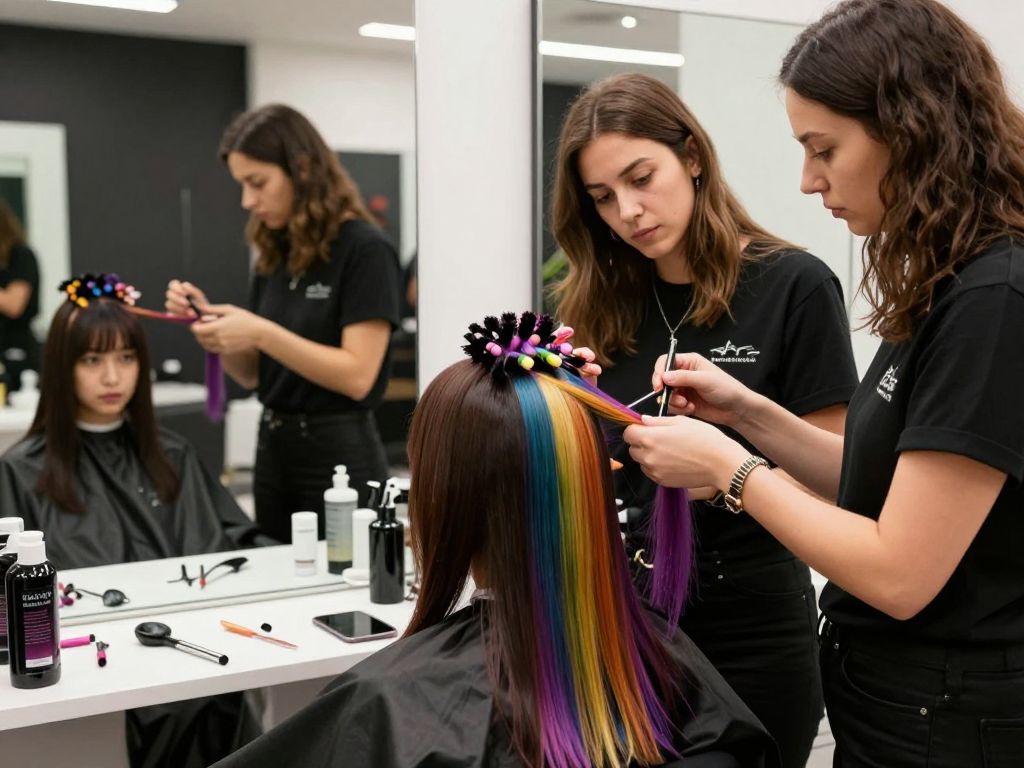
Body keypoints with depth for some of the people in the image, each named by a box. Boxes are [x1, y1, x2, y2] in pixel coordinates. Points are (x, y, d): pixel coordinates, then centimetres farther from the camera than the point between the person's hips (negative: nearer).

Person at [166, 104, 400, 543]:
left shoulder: (364, 250, -12)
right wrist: (213, 329, -5)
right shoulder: (275, 254, 9)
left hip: (340, 458, -7)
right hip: (273, 451, 7)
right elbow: (253, 375, 12)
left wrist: (261, 332, -23)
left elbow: (358, 376, -19)